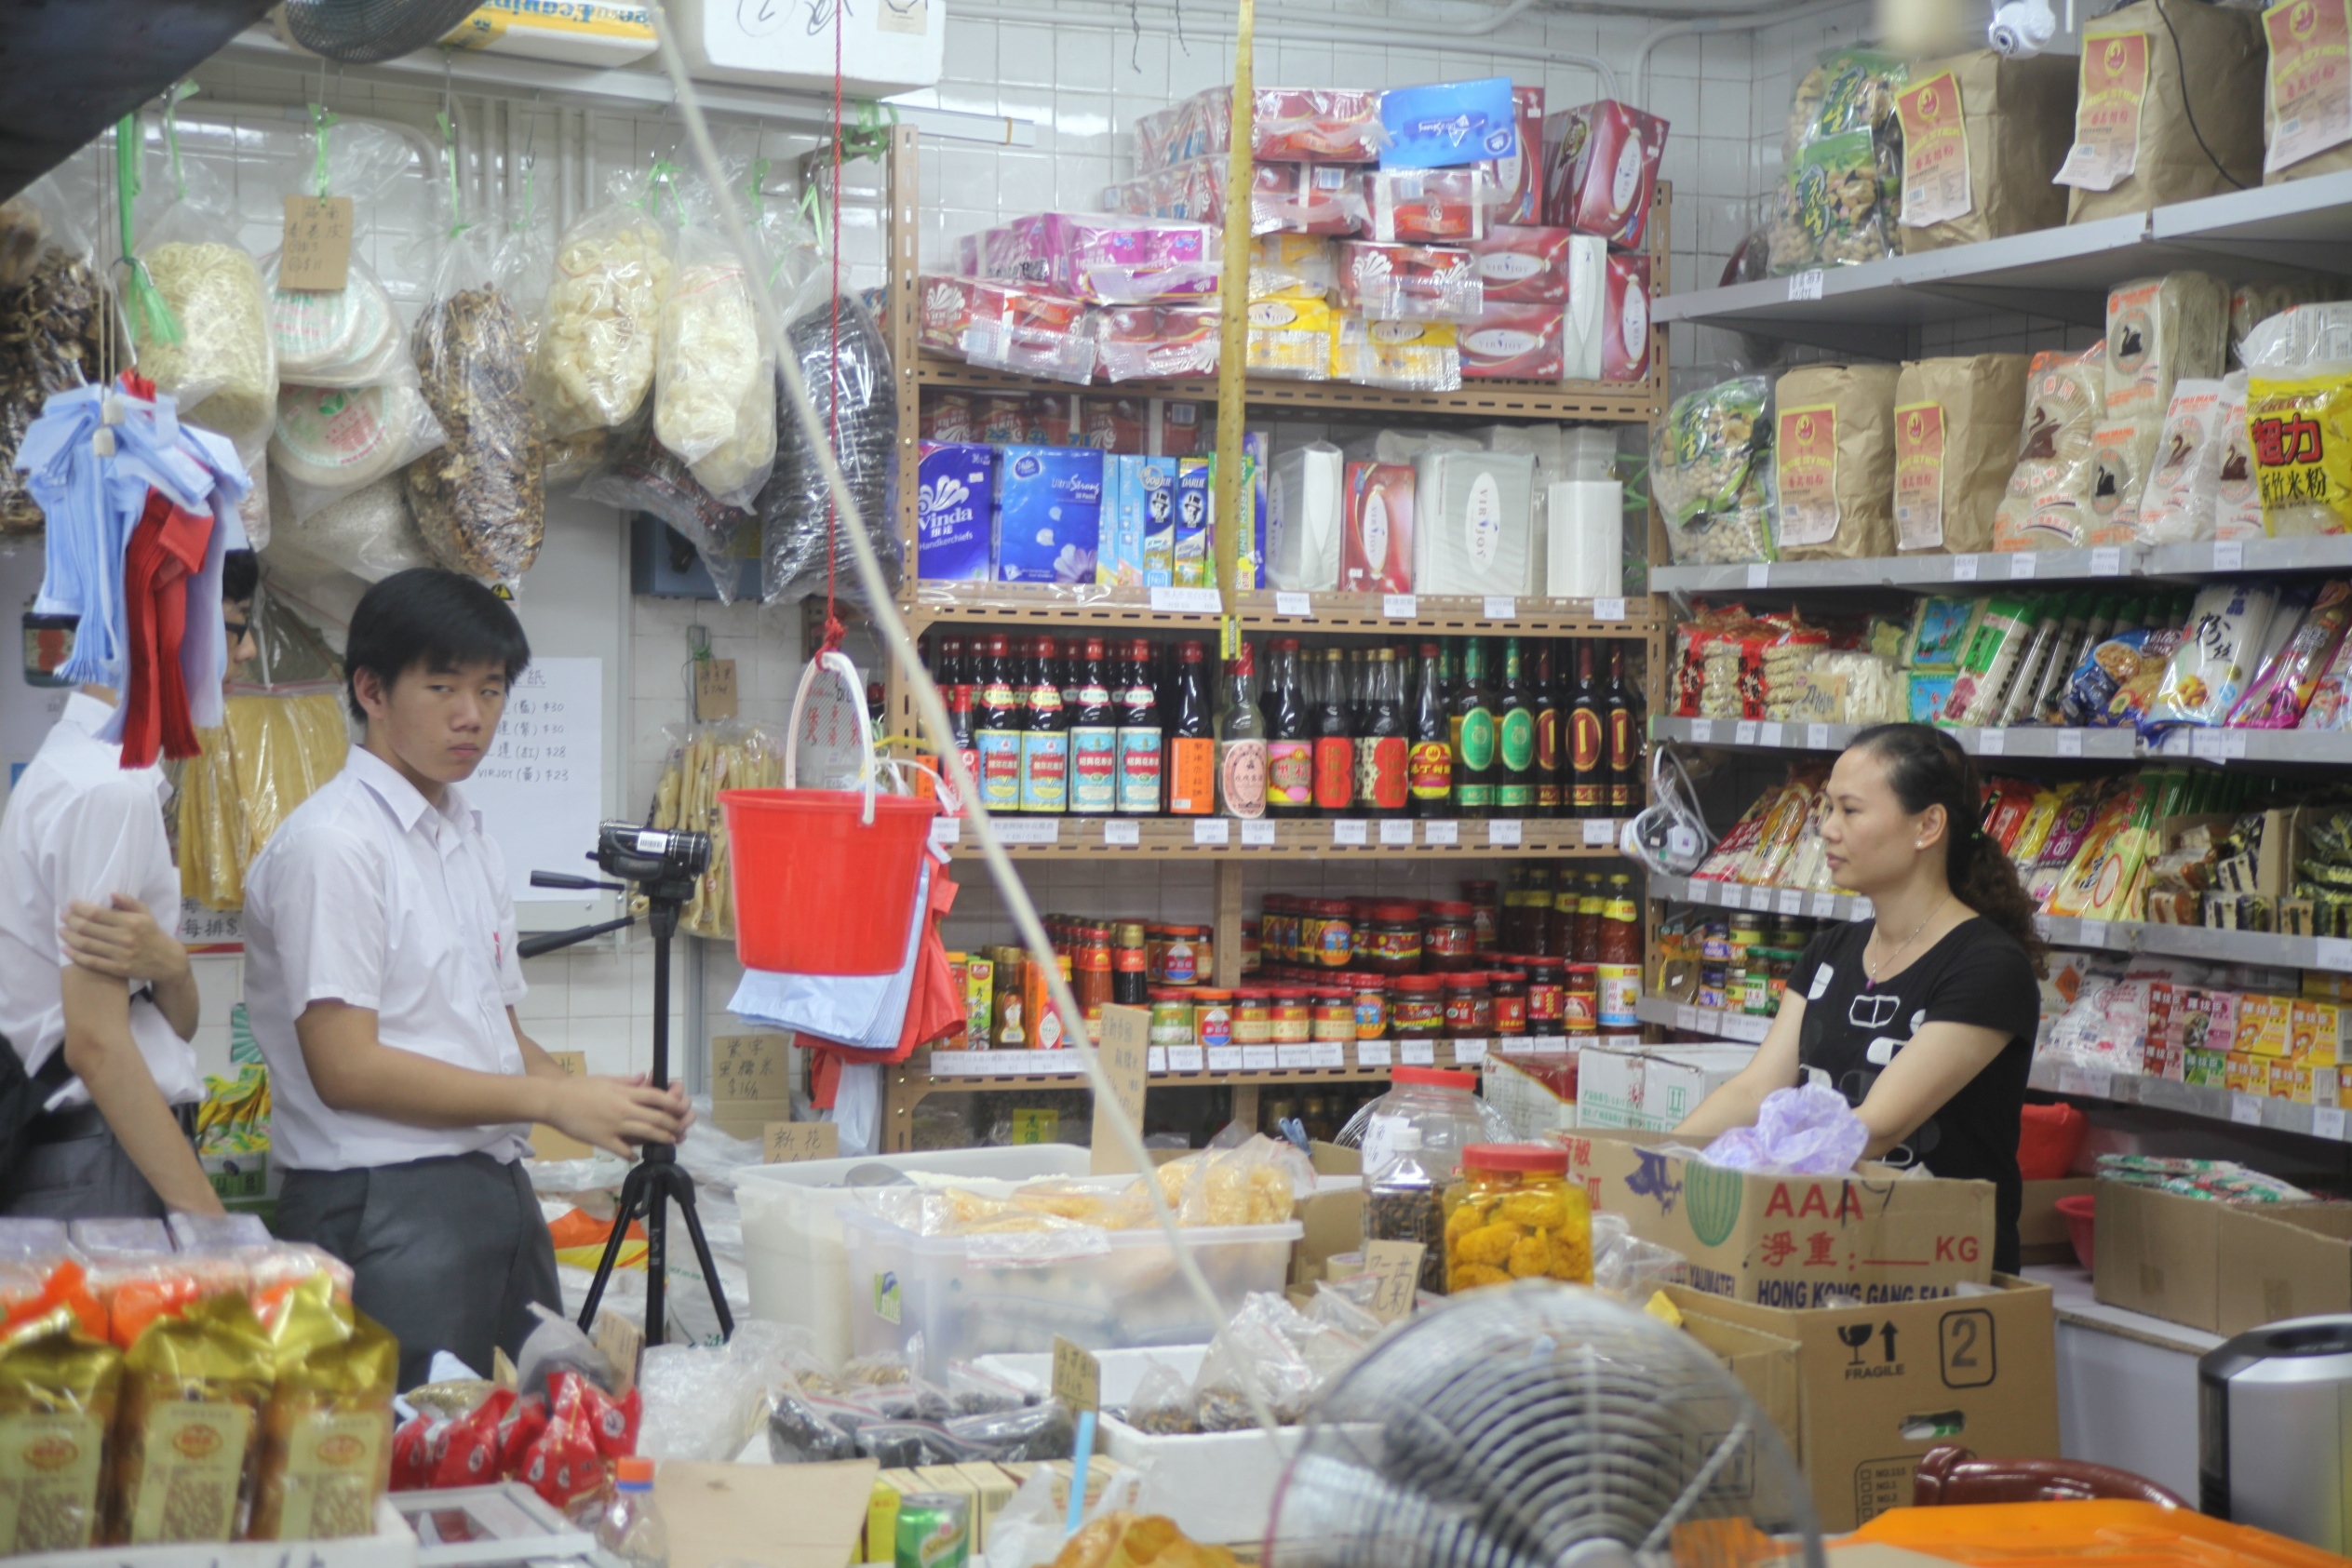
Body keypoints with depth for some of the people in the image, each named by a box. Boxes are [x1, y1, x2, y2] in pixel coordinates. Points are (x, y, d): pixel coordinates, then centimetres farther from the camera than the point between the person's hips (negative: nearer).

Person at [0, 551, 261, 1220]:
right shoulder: (110, 787, -15)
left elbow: (178, 1026, 11)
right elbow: (96, 1040, -20)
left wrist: (168, 965, -12)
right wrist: (206, 1214, -21)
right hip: (104, 1170, -9)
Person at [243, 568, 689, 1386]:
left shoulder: (471, 844, 16)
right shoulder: (331, 842, -10)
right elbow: (345, 1066, -16)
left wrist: (604, 1102, -1)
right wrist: (553, 1101, -16)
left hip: (498, 1189, 8)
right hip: (385, 1207, -8)